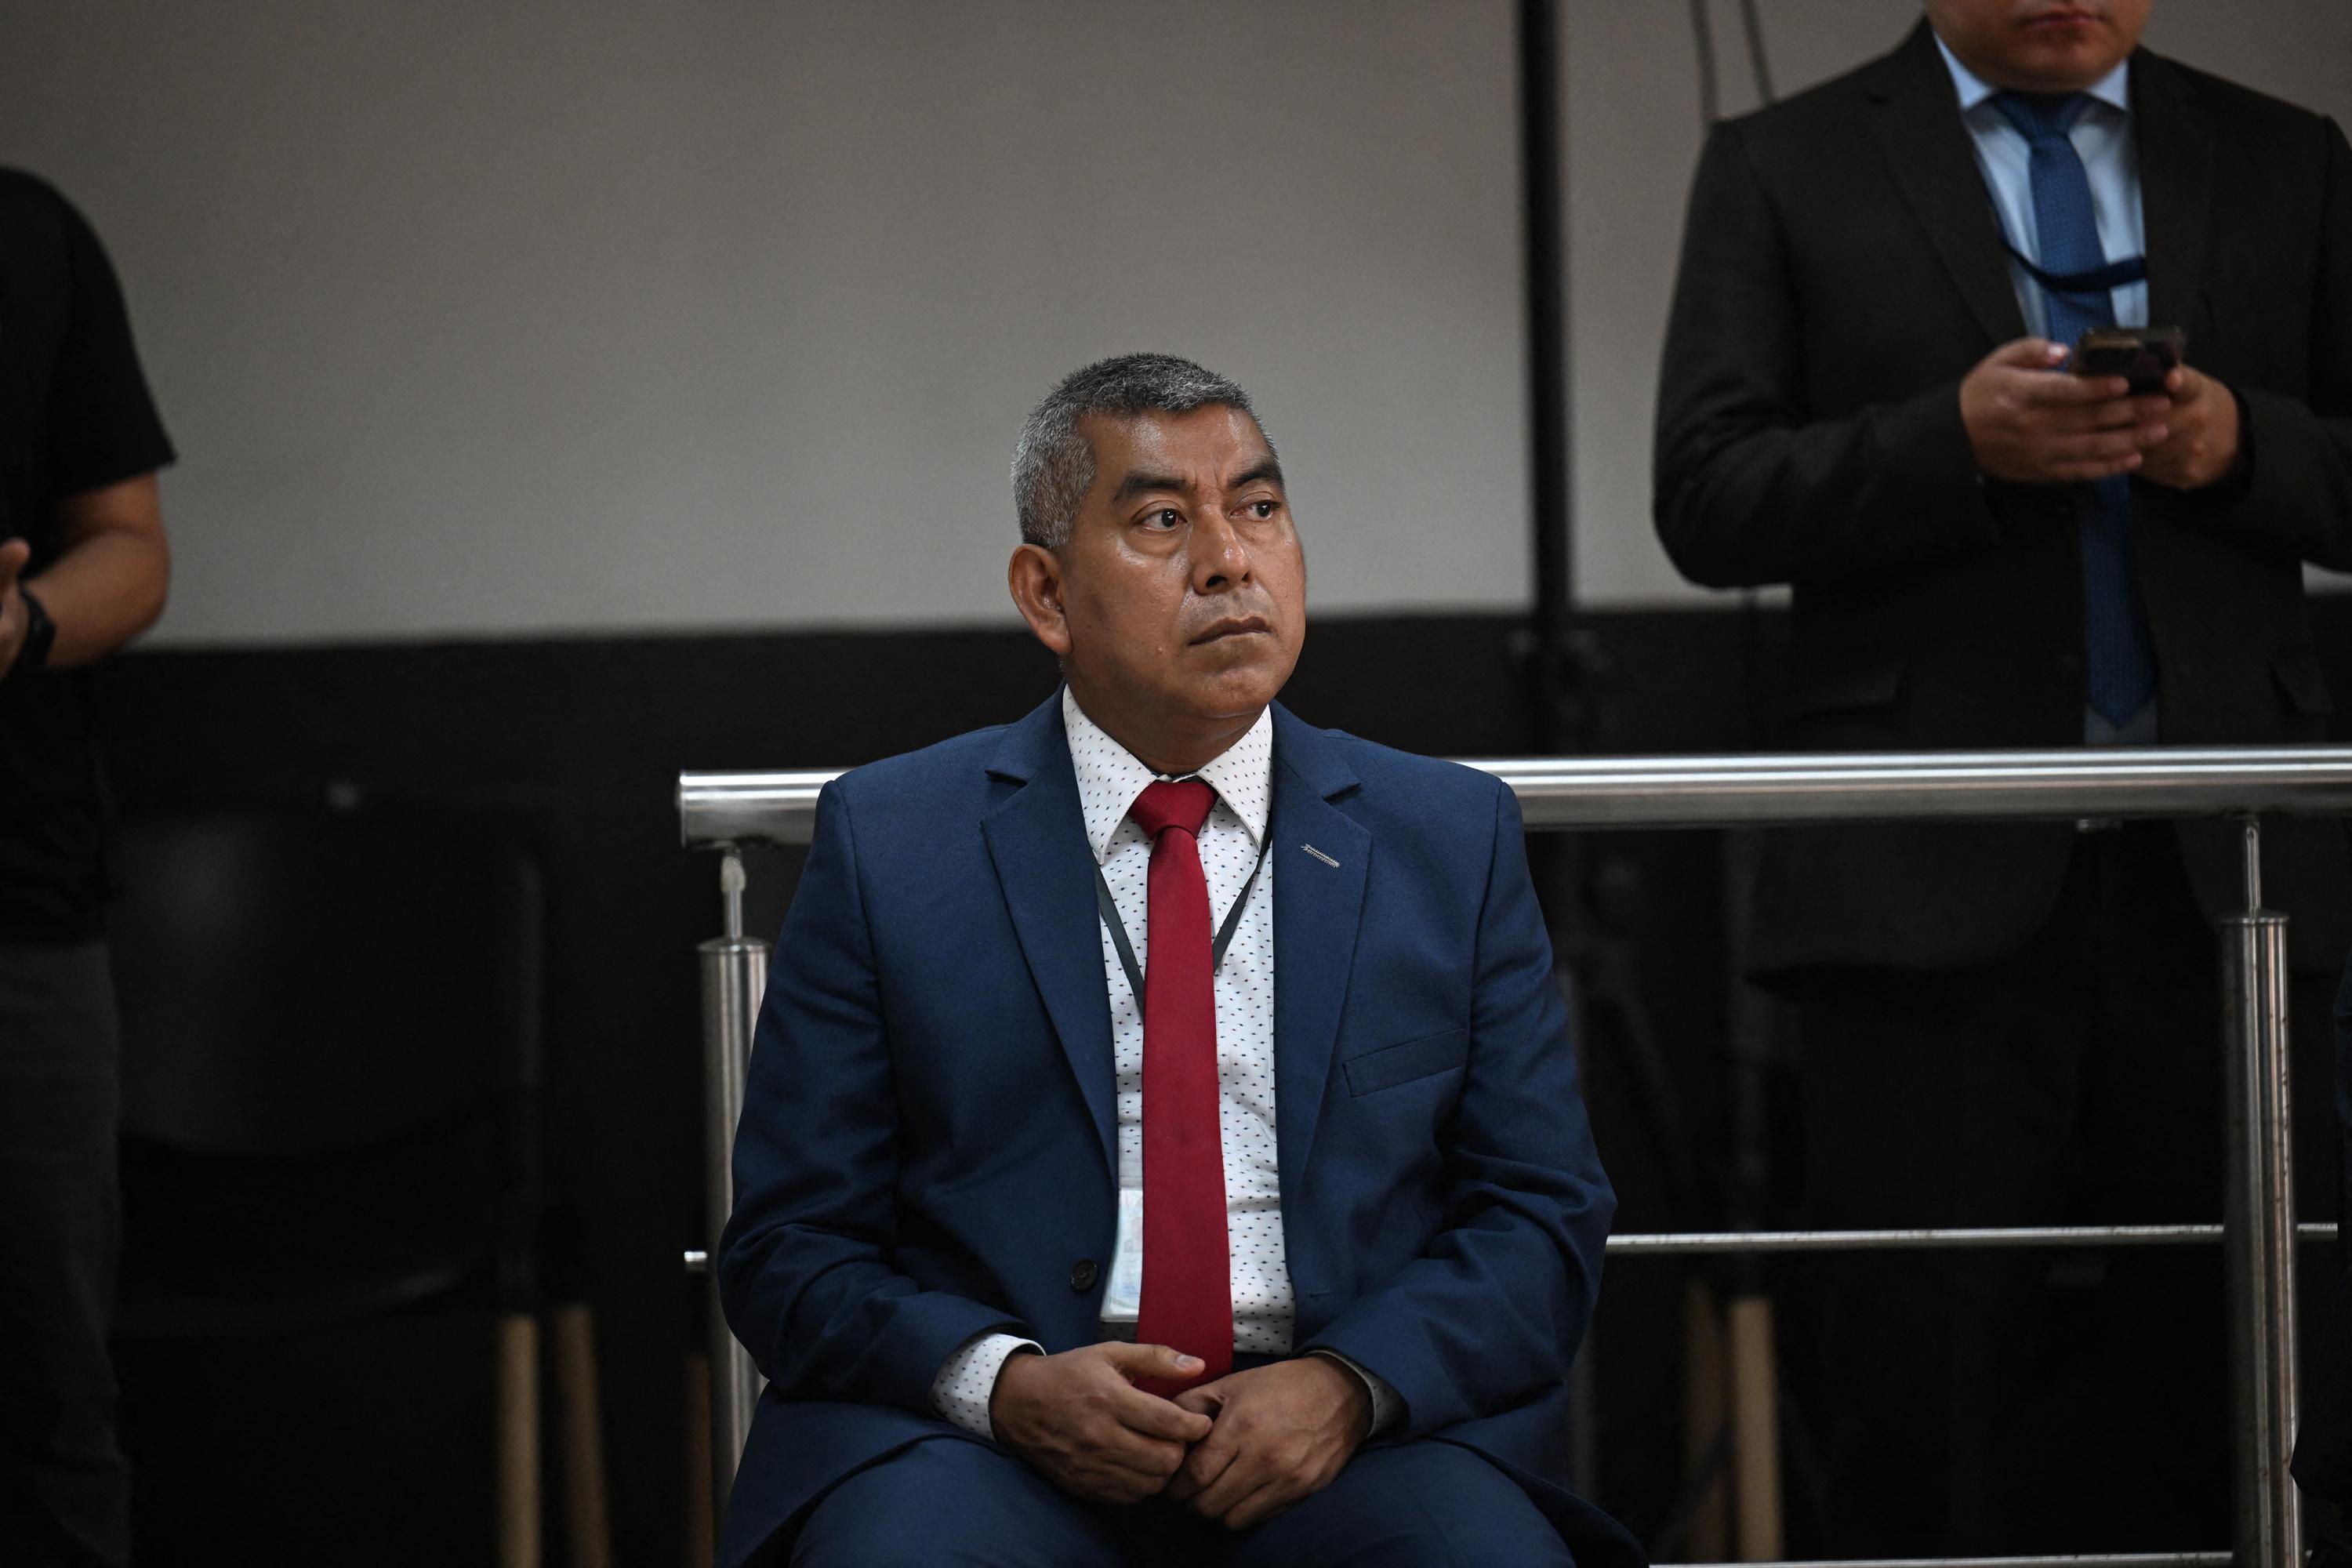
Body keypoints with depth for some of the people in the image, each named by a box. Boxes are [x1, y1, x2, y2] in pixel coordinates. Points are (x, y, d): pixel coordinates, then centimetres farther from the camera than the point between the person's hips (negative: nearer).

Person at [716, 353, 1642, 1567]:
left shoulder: (1454, 841, 14)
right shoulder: (887, 843, 9)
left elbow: (1544, 1219, 10)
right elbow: (788, 1249, 6)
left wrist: (1351, 1384, -10)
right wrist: (1003, 1381, -13)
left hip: (1363, 1441, 1)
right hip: (984, 1443, -1)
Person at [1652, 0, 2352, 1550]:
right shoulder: (1782, 172, 7)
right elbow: (1709, 501, -2)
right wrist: (1955, 441, -17)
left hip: (2218, 862, 2)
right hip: (1941, 880, -2)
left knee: (2214, 1362, 0)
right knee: (1929, 1372, -3)